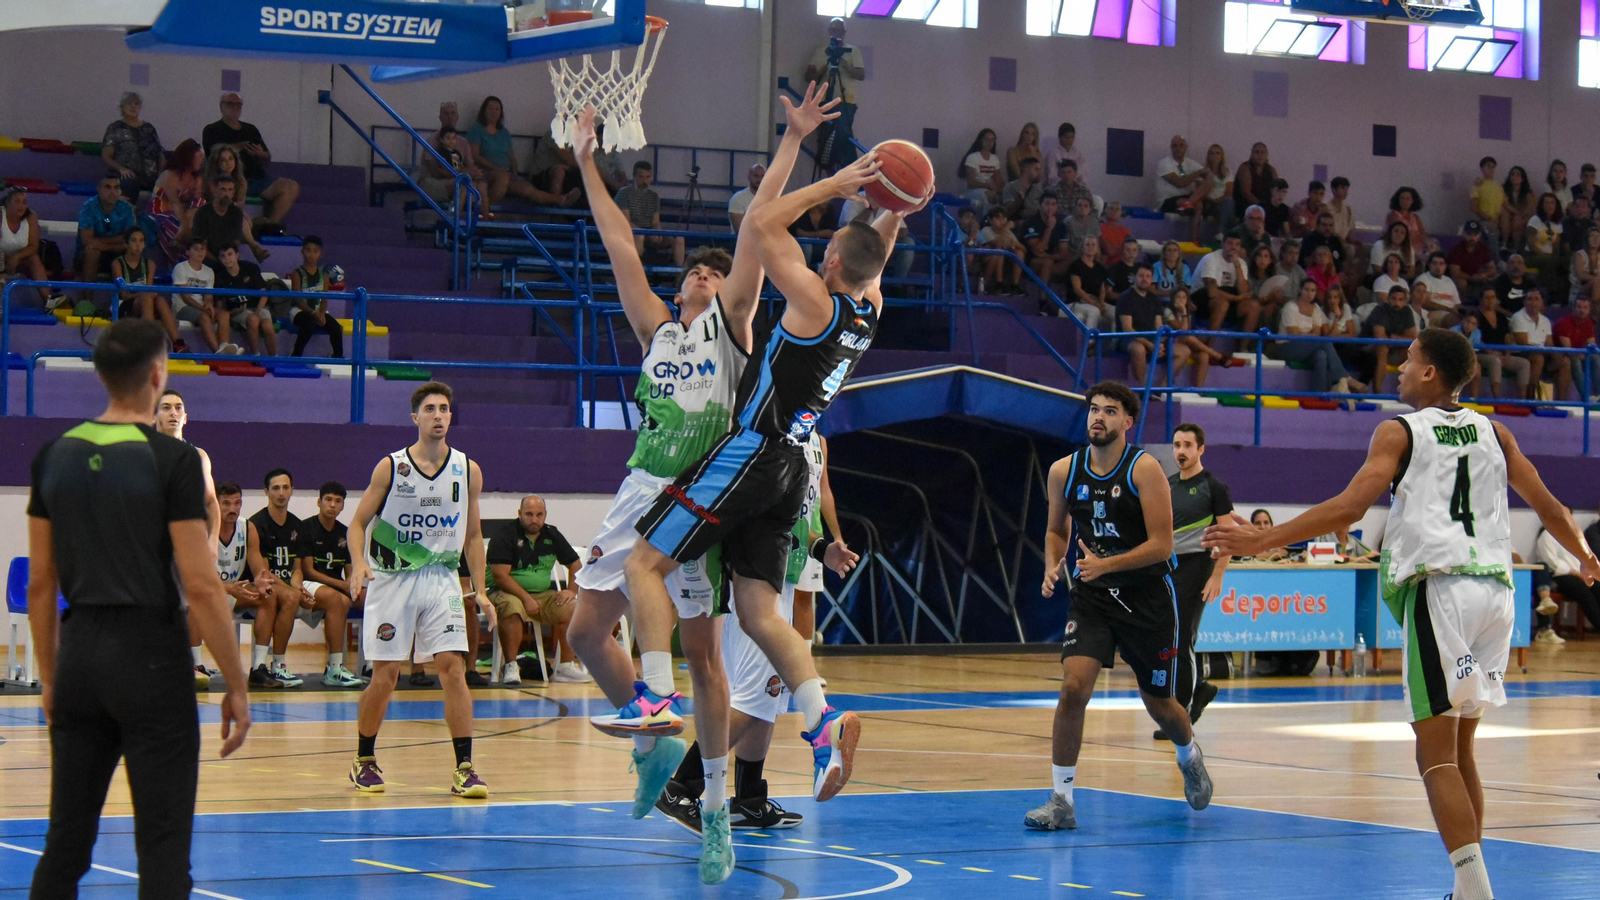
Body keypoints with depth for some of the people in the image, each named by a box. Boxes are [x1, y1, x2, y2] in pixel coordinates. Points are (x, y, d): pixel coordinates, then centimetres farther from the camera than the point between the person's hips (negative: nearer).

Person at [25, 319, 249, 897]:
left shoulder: (55, 456, 5)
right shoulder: (172, 459, -10)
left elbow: (40, 582, 9)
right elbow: (200, 586, -13)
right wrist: (236, 688, -7)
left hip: (80, 654, 5)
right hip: (150, 655, -5)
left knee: (65, 843, 12)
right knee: (163, 847, -1)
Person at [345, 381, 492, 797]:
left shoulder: (468, 471, 2)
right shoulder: (390, 467, -5)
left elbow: (472, 535, 11)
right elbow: (358, 522, -1)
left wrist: (480, 591, 5)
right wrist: (359, 562, -20)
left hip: (440, 579, 2)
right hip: (391, 578, -2)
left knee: (453, 667, -11)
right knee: (385, 674, 1)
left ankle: (464, 768, -7)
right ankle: (364, 760, 20)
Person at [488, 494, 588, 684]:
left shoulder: (552, 535, 11)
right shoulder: (504, 536, -6)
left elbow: (575, 565, 17)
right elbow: (500, 575, -15)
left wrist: (572, 590, -2)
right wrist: (525, 598, -23)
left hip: (544, 594, 5)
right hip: (509, 593, -5)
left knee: (570, 609, -19)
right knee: (512, 608, -38)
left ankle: (566, 667, -9)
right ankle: (511, 668, -30)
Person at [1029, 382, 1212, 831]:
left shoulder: (1144, 469, -13)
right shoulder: (1064, 471, 0)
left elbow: (1162, 545, -17)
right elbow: (1057, 530, 17)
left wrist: (1105, 565, -28)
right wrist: (1053, 566, -4)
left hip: (1147, 597, -2)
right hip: (1091, 596, 2)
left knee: (1159, 703, 11)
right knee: (1073, 688, -18)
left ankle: (1189, 757, 46)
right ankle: (1061, 800, -11)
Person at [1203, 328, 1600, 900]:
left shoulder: (1400, 432, 3)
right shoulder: (1493, 432, 17)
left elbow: (1349, 508, -9)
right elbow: (1549, 508, 19)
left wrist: (1259, 541, -7)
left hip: (1439, 589, -6)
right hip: (1496, 589, 6)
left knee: (1436, 755, -6)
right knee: (1460, 748, 17)